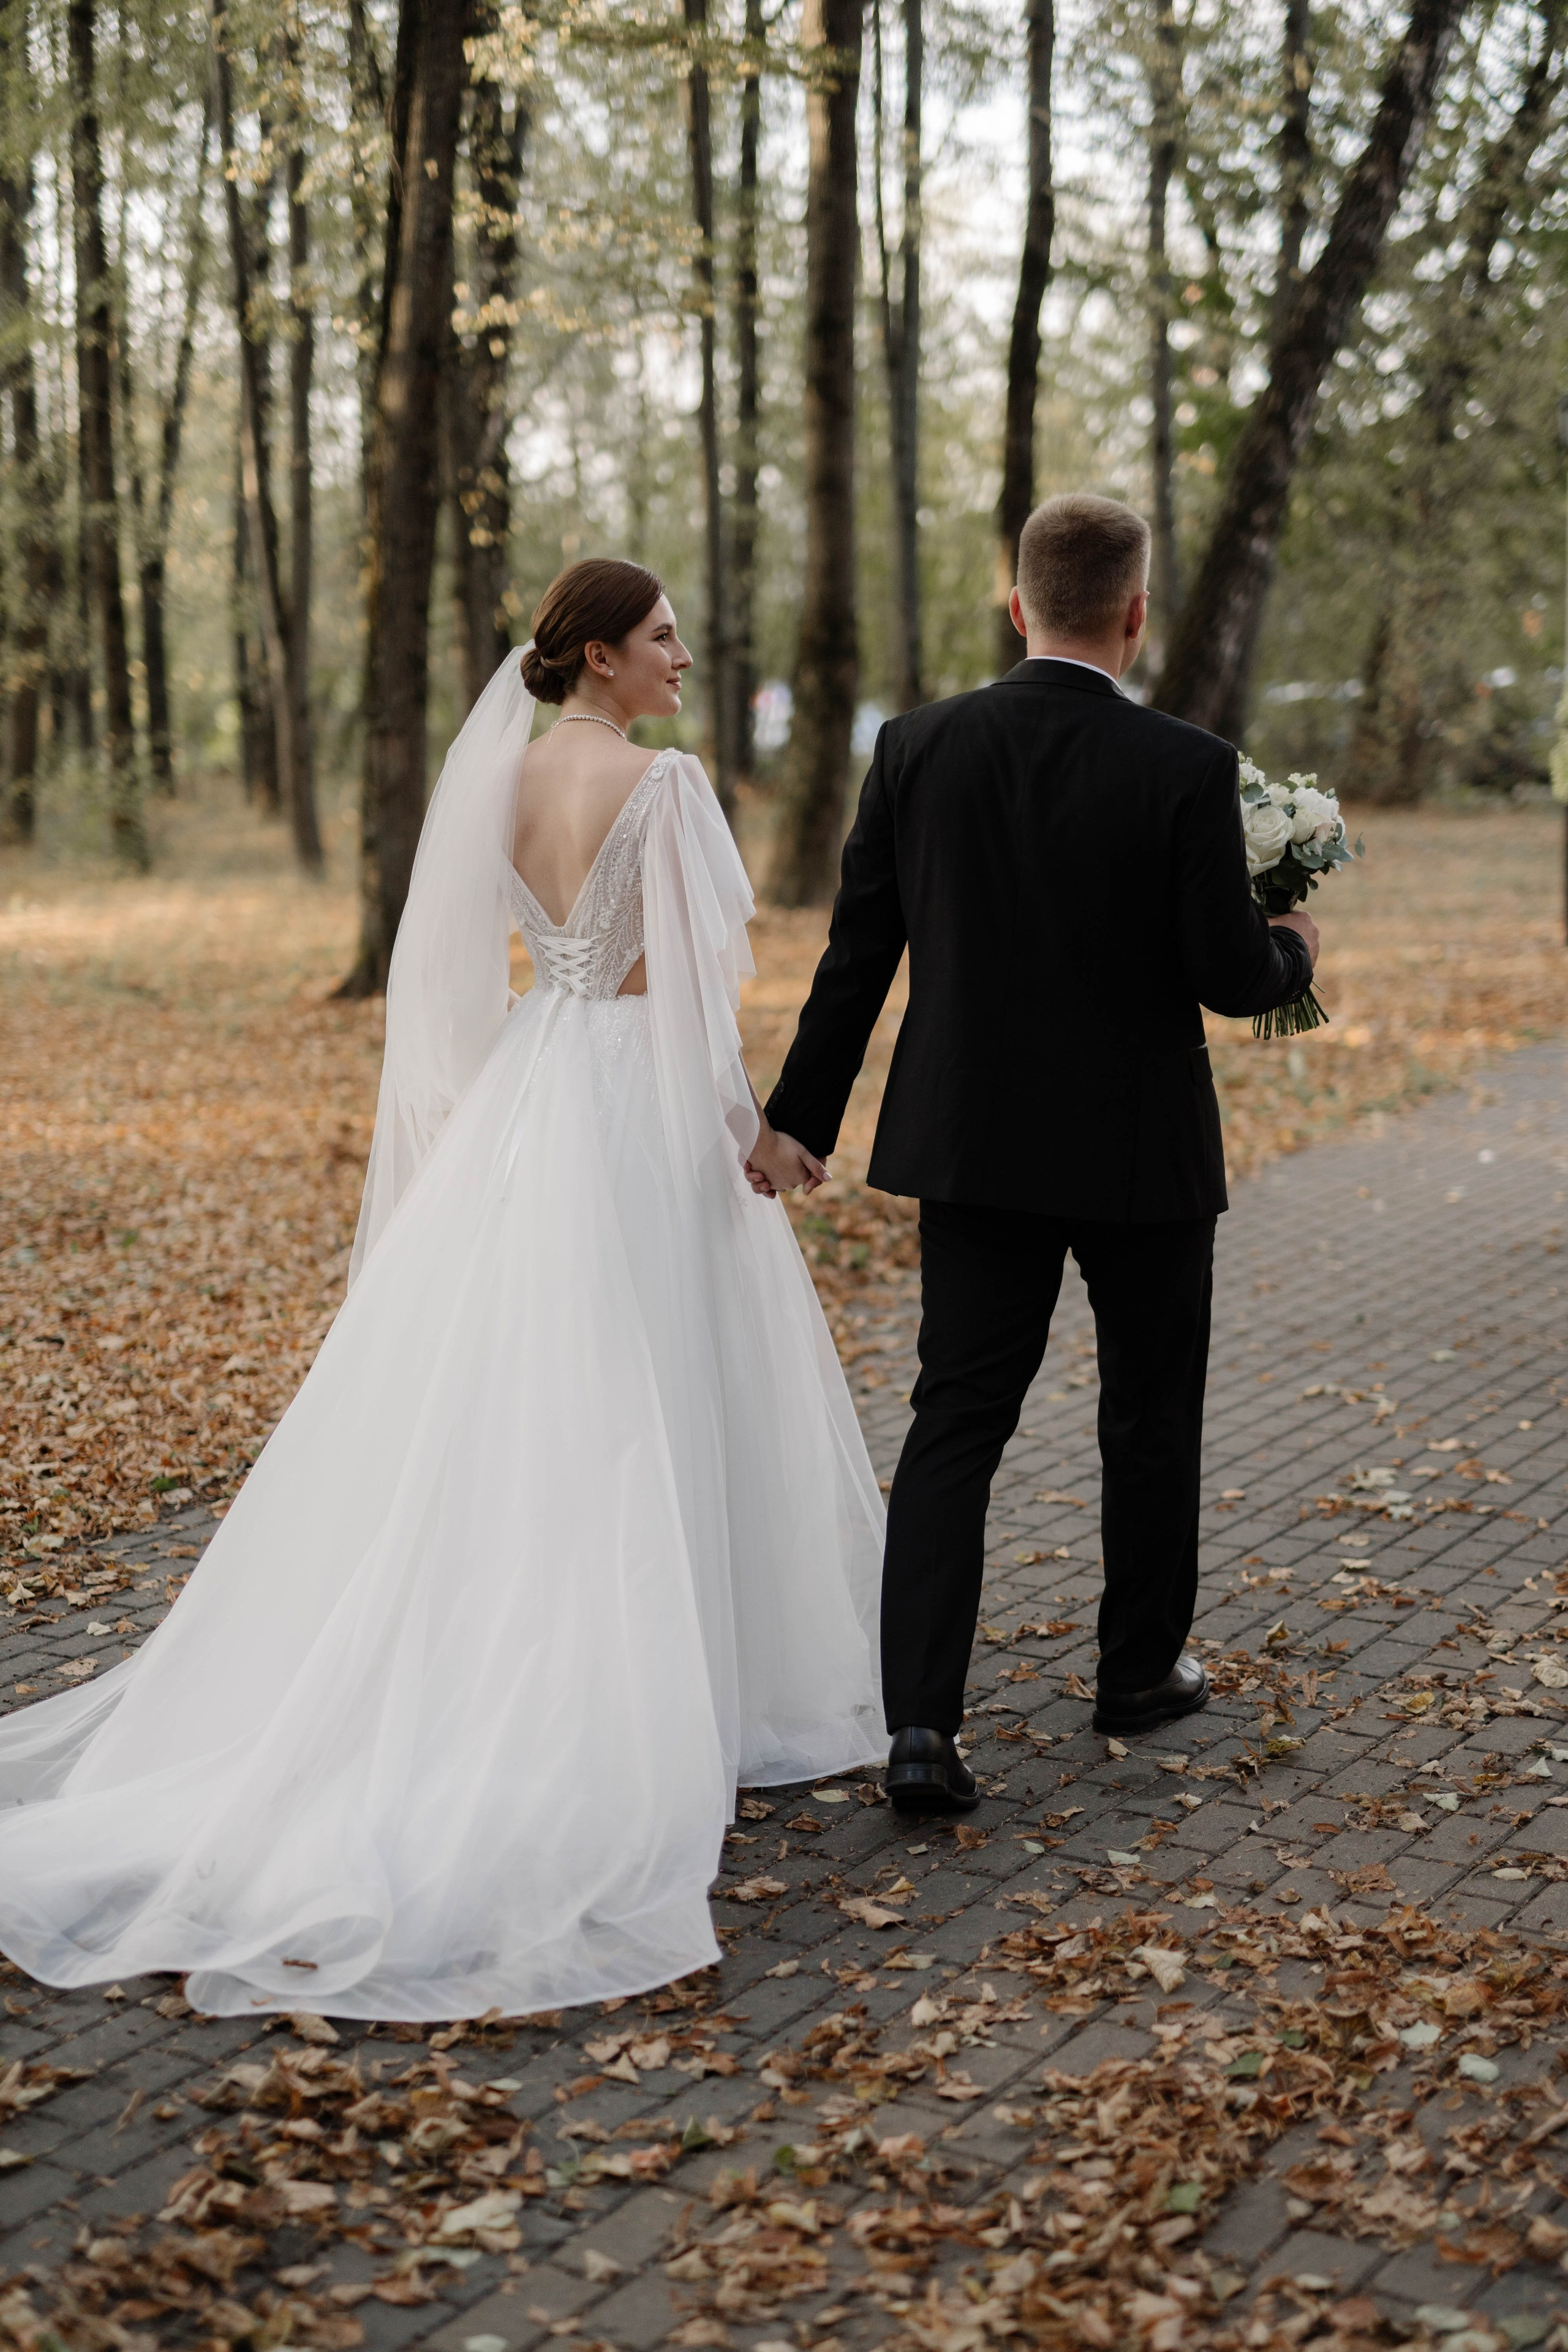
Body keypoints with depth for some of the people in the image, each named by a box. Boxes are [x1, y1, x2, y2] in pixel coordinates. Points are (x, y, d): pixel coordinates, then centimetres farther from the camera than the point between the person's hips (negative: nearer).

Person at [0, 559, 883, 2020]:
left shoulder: (500, 772, 7)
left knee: (491, 1405, 13)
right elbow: (683, 985, -15)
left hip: (521, 1100, 7)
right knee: (625, 1418, 1)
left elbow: (465, 959, 10)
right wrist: (753, 1133, -5)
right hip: (632, 1116, -7)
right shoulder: (656, 784, -14)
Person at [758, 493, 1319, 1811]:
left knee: (956, 1422, 5)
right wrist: (1293, 949, 10)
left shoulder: (919, 749, -4)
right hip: (1142, 1153, -2)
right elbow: (1230, 977, -13)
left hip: (973, 1142, 2)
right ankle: (1140, 1672, 33)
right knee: (1151, 1414, 18)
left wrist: (800, 1121, 6)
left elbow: (855, 955, -1)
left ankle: (921, 1725, -6)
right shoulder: (1185, 770, -14)